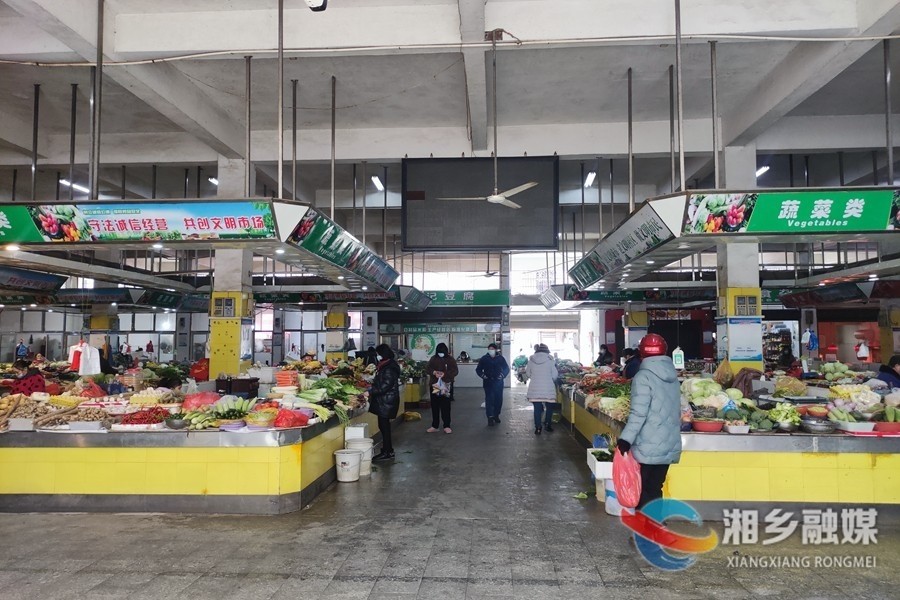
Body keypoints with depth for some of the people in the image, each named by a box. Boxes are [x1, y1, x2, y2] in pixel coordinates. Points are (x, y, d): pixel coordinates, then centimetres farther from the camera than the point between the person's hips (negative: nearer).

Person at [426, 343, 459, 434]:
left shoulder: (450, 359, -2)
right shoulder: (433, 359, 6)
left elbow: (455, 371, -8)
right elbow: (427, 368, 4)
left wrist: (445, 374, -23)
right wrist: (434, 372, -18)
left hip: (446, 385, -3)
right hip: (435, 384, 3)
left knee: (445, 406, -1)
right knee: (434, 406, 6)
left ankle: (446, 426, 7)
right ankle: (435, 426, 15)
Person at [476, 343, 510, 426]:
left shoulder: (500, 358, 3)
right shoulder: (484, 359, 1)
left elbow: (506, 368, 13)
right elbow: (478, 369, 9)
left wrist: (503, 375, -3)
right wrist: (482, 375, -8)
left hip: (498, 383, 2)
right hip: (488, 383, -2)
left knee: (498, 399, 6)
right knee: (489, 399, -9)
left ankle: (496, 415, 24)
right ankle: (490, 418, -8)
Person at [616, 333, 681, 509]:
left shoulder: (643, 377, -13)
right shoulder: (672, 376, 8)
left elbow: (639, 413, -20)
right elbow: (677, 410, 15)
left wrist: (625, 439, -17)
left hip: (648, 447, -6)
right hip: (670, 445, 7)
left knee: (642, 491, 5)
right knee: (655, 489, 14)